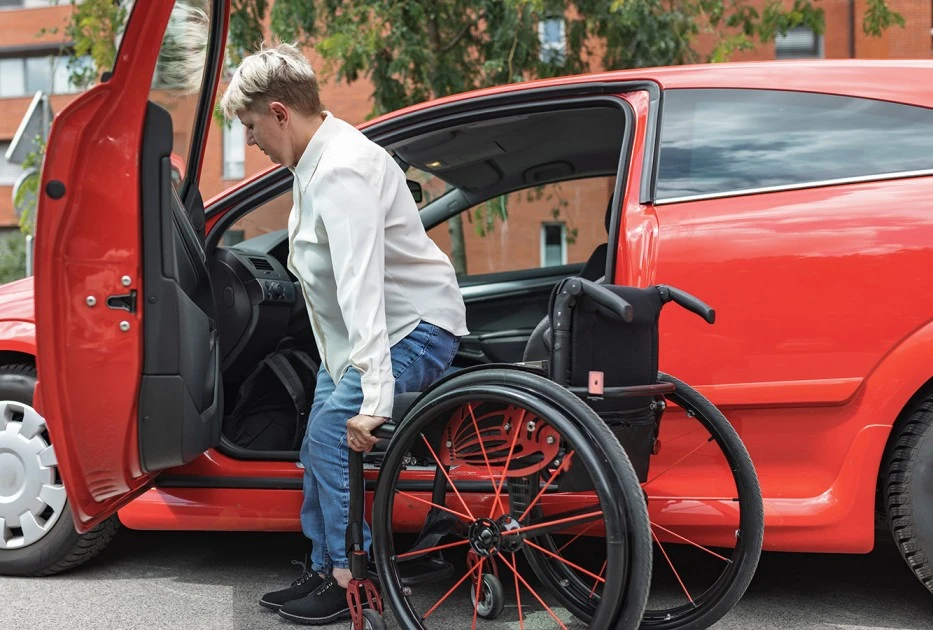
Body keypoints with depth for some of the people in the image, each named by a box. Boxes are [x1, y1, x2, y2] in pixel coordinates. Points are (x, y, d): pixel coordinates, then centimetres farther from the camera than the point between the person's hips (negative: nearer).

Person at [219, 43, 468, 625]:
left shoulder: (343, 170, -28)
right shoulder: (316, 160, 4)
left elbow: (361, 285, -37)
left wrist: (374, 400, -41)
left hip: (417, 328, -10)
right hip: (355, 330, 10)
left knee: (332, 433, -14)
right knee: (320, 444, 12)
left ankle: (353, 579, 0)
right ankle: (325, 570, 26)